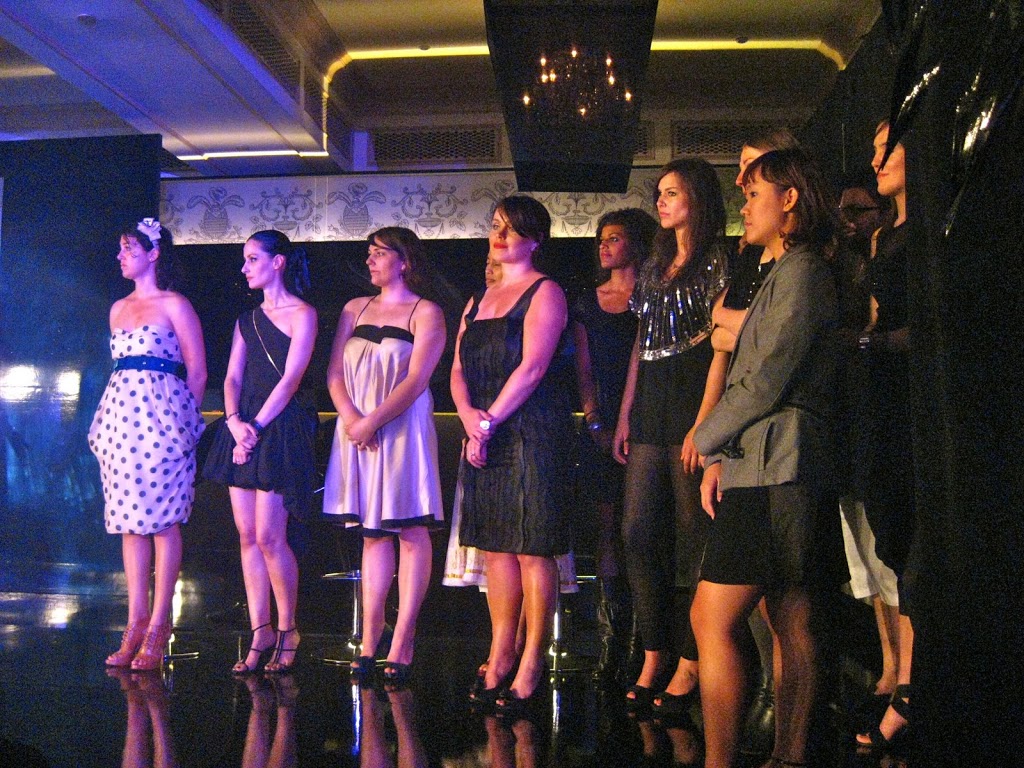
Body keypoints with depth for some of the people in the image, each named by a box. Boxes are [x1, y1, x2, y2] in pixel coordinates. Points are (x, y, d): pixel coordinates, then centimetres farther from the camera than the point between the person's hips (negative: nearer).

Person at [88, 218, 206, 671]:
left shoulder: (174, 306, -1)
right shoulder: (118, 308, 18)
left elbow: (197, 371, -1)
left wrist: (183, 417, -1)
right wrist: (121, 408, 12)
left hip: (161, 414, -7)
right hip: (120, 413, 7)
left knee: (163, 519, -5)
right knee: (128, 518, 5)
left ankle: (158, 625, -1)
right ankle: (136, 622, 10)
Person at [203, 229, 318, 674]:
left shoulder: (302, 314, -1)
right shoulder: (247, 321, 19)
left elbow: (291, 378, -9)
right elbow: (232, 378, 11)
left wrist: (257, 426, -15)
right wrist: (234, 421, -8)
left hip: (281, 428, -6)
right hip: (242, 426, 7)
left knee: (268, 536, -10)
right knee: (247, 536, 3)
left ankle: (287, 630, 6)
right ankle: (260, 633, 9)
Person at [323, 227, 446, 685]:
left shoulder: (425, 313, 0)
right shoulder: (356, 309, 16)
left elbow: (416, 380, -10)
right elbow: (335, 372, 8)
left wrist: (373, 421, -17)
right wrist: (350, 416, -9)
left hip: (402, 429, -5)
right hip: (357, 430, 5)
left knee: (410, 531, -4)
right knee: (373, 533, 7)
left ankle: (402, 643, -2)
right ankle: (369, 640, 9)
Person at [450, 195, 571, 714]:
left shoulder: (544, 292, -2)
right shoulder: (480, 300, 20)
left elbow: (532, 368, -12)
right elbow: (458, 369, 13)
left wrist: (489, 421, -12)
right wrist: (468, 417, -6)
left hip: (529, 432, -7)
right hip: (482, 435, 7)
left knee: (532, 550, -5)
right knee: (496, 549, 8)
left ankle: (531, 668, -1)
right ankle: (500, 658, 16)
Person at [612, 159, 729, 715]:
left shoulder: (717, 262, -2)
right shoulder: (653, 267, 21)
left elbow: (721, 346, -9)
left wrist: (703, 423, -17)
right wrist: (625, 416, 13)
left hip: (691, 405, -7)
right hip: (649, 412, 7)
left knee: (690, 540, -4)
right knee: (639, 535, 3)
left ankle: (690, 663, 4)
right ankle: (653, 658, 11)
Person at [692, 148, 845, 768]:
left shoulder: (801, 270, -8)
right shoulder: (785, 274, 23)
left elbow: (767, 379, -15)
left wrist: (707, 439, -2)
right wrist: (722, 459, 11)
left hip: (774, 468, -10)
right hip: (767, 468, 10)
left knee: (713, 619, -11)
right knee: (795, 624, 8)